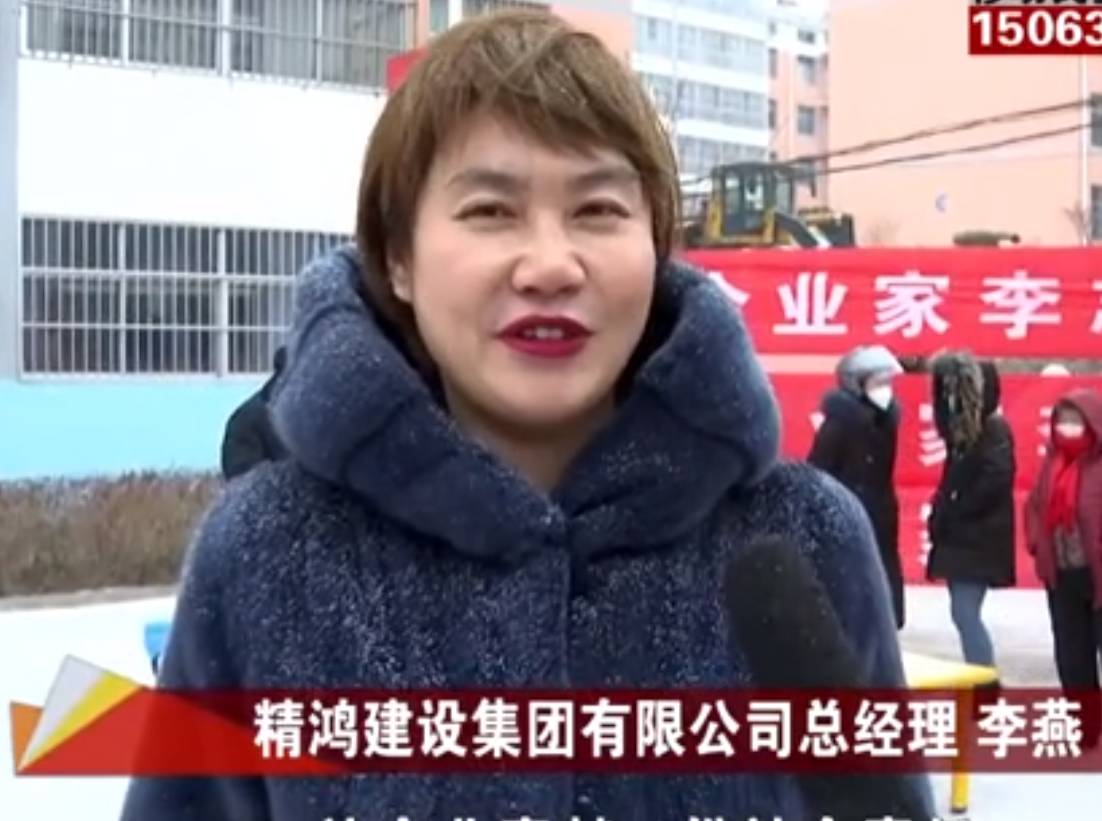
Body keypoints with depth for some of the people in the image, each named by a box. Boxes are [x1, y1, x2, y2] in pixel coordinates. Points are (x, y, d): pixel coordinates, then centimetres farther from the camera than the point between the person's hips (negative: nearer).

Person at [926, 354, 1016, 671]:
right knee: (964, 614, 11)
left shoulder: (993, 430, -12)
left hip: (978, 540, -8)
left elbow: (996, 479, -22)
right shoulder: (962, 429, 12)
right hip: (961, 536, 8)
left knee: (966, 614, -10)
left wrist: (954, 512, -15)